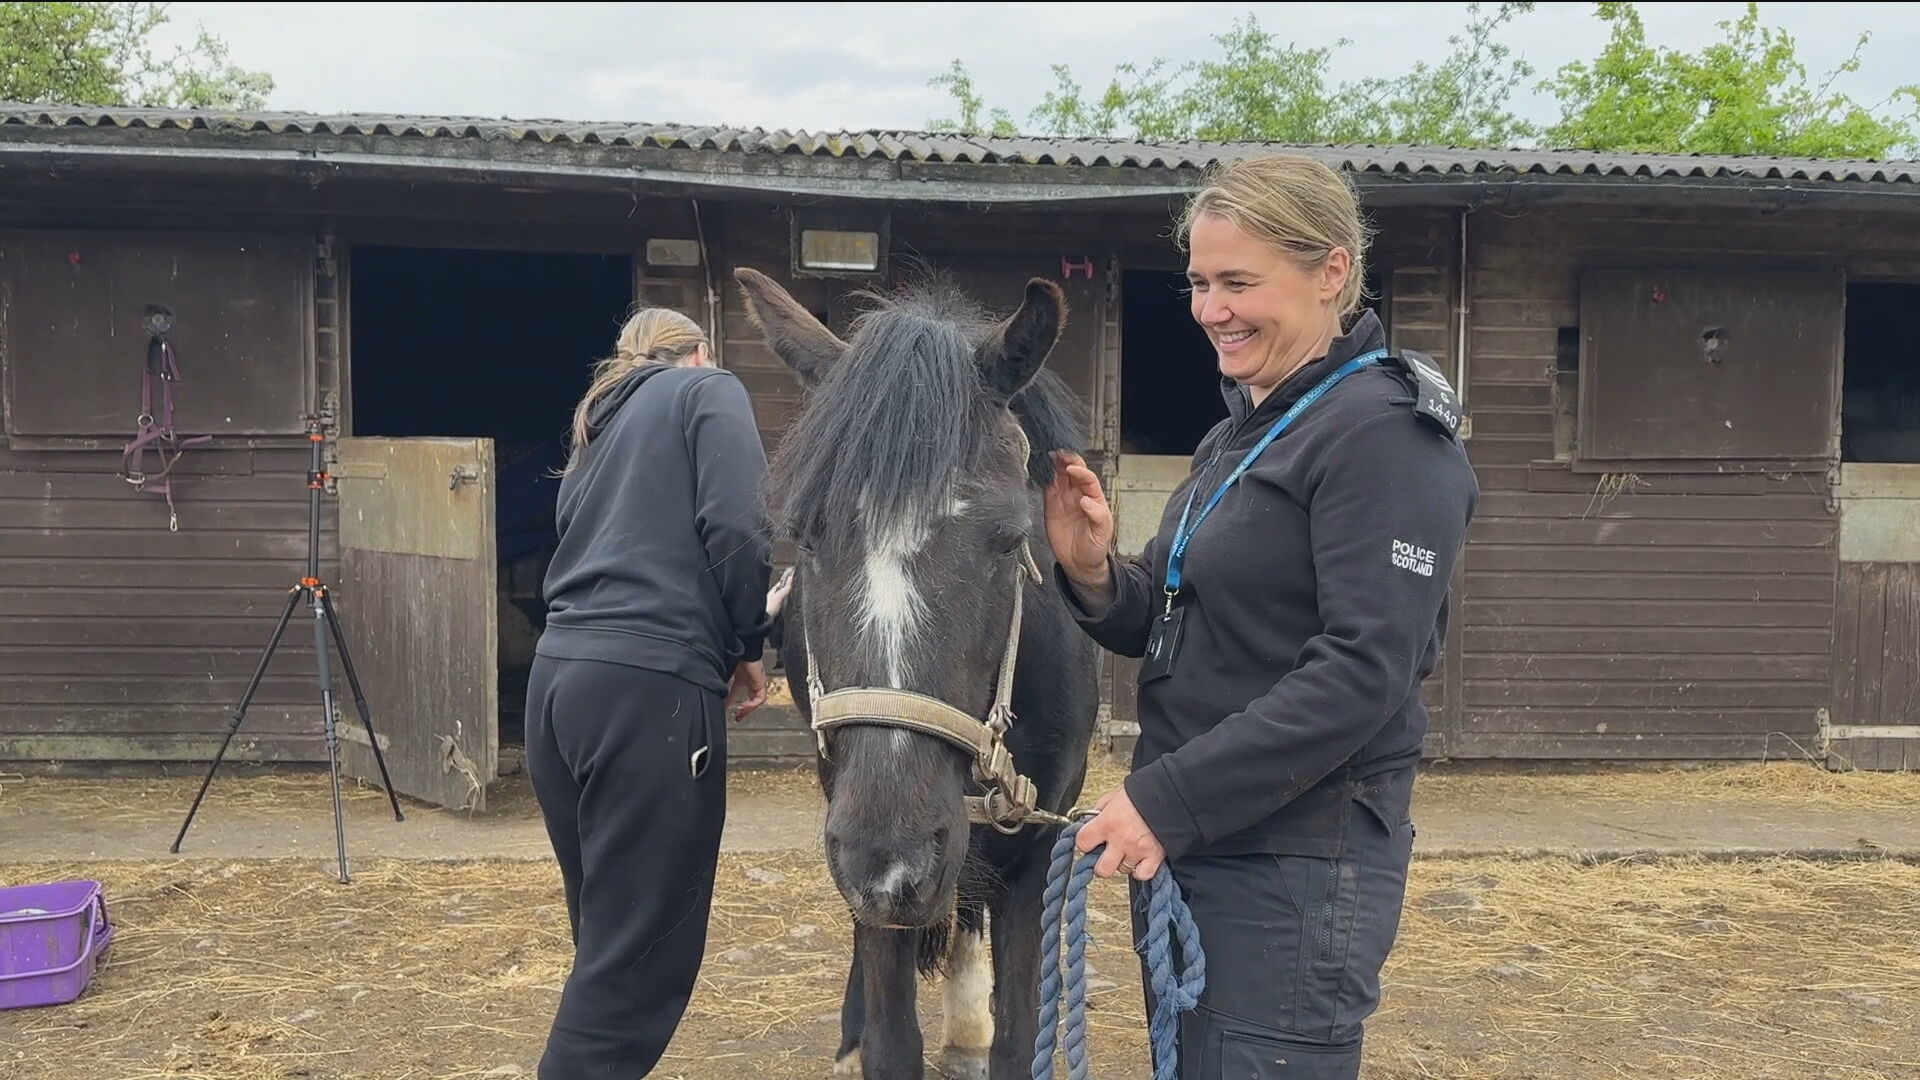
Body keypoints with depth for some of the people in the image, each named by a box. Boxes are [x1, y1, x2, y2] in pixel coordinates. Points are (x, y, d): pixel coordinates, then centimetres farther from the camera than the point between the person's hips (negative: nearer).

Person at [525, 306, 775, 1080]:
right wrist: (746, 646, 4)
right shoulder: (708, 392, 6)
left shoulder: (600, 425, 28)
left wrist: (715, 649, 25)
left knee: (609, 938, 17)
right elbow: (736, 529, -10)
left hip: (561, 678, 8)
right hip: (646, 688, -8)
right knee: (638, 955, -5)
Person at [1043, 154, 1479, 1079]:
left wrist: (1168, 799, -25)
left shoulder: (1383, 434, -16)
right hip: (1187, 845, 9)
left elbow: (1363, 673, -24)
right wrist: (1091, 572, -4)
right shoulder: (1244, 429, 13)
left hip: (1299, 865, -9)